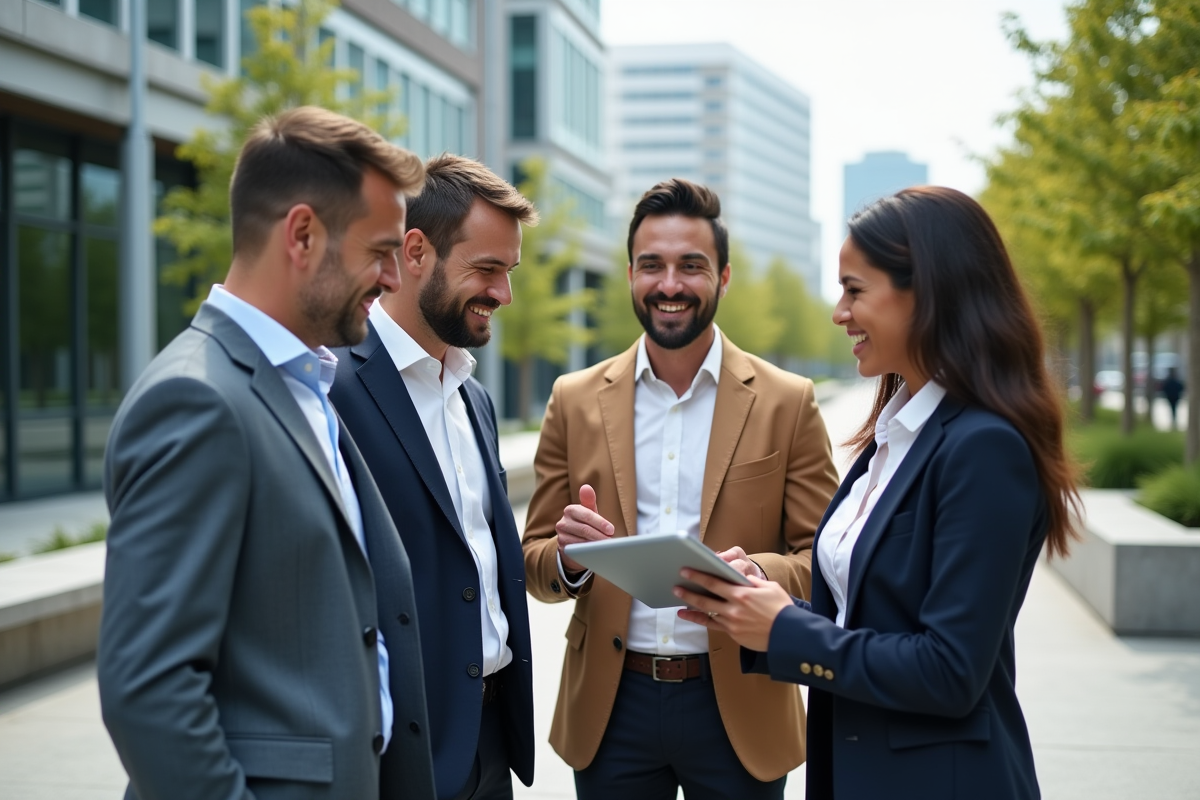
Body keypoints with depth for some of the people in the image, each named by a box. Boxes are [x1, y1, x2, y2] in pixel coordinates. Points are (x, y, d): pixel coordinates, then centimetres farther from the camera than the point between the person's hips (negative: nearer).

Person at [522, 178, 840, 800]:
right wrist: (568, 554, -17)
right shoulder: (575, 400, 3)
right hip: (609, 703, 2)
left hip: (738, 704, -1)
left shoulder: (787, 403, -1)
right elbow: (537, 567, 6)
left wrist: (758, 573, -22)